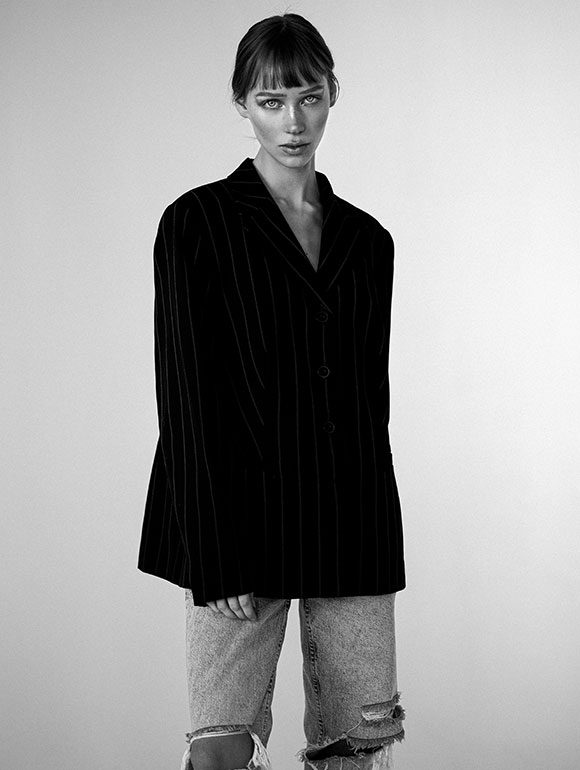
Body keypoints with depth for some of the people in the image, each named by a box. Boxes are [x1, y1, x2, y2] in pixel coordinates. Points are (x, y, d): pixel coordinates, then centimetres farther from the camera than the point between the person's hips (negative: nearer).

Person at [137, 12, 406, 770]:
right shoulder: (198, 222, -2)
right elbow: (186, 392, -7)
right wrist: (216, 557, -13)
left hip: (353, 530, 4)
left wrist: (378, 534, 12)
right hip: (240, 523, -4)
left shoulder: (367, 239, 12)